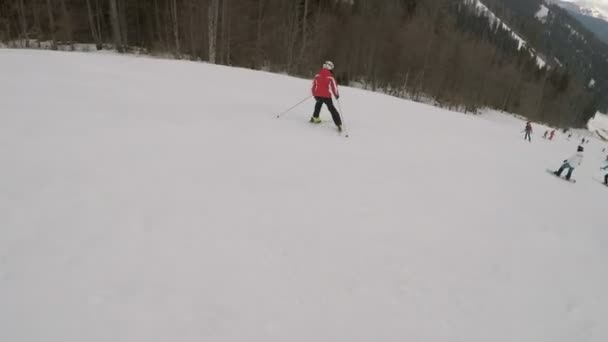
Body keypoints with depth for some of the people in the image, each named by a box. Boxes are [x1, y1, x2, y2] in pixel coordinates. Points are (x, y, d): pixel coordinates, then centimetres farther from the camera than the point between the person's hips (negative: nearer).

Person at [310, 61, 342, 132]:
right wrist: (336, 95, 12)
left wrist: (314, 92, 27)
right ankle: (338, 124, -1)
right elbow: (334, 86, -3)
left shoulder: (318, 75, 4)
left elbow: (314, 84, 12)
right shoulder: (330, 77, -7)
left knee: (319, 103, 36)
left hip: (317, 94, 3)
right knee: (332, 109, 6)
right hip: (326, 96, -3)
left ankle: (315, 117, 36)